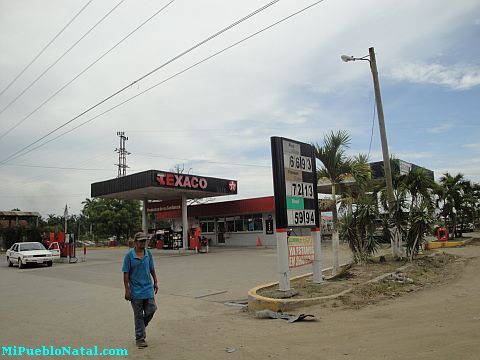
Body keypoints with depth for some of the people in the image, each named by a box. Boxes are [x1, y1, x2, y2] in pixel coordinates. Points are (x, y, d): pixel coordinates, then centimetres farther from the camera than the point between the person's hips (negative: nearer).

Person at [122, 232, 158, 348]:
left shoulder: (148, 253, 2)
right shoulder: (129, 255, -11)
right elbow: (126, 273, -9)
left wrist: (155, 282, 13)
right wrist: (127, 290, -11)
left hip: (148, 288, 4)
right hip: (136, 290, -4)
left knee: (151, 309, 1)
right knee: (138, 315, 6)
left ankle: (141, 326, 30)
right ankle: (140, 338, 20)